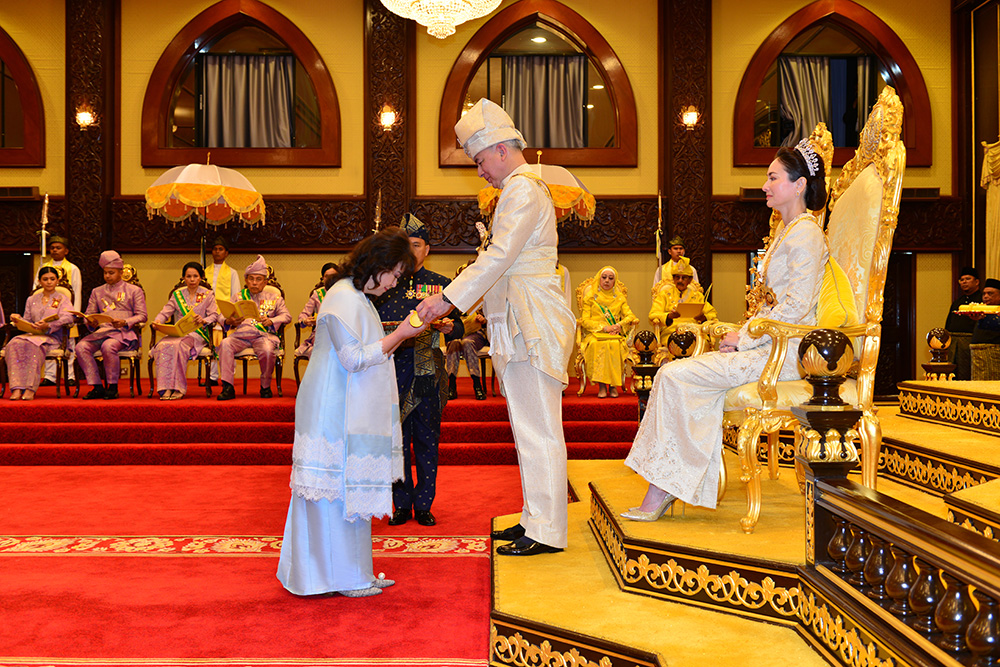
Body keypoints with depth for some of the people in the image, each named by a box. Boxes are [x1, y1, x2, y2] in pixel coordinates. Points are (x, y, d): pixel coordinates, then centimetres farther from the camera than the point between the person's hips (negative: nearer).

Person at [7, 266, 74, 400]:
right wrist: (18, 319, -1)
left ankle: (30, 389, -42)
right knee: (15, 344, -31)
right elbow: (27, 322, 23)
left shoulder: (63, 299, 13)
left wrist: (48, 326, -23)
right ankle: (17, 388, -40)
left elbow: (67, 317, -6)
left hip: (52, 337, -4)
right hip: (32, 334, 4)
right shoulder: (31, 300, 26)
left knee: (33, 345, -38)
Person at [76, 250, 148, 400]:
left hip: (125, 333, -4)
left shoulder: (134, 290, 13)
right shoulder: (97, 292, 24)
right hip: (102, 331, 4)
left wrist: (125, 322, -14)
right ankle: (97, 387, -19)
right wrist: (90, 323, -5)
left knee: (108, 346, -36)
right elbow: (89, 314, 20)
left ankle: (113, 388, -21)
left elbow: (142, 316, 4)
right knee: (81, 346, -25)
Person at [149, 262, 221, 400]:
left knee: (178, 345, -35)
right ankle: (166, 388, -33)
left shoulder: (208, 295, 10)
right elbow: (166, 312, 10)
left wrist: (203, 321, -20)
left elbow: (214, 316, 1)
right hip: (177, 332, 3)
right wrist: (157, 321, -12)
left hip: (197, 333, -3)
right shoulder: (177, 294, 18)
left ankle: (179, 388, -31)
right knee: (163, 345, -31)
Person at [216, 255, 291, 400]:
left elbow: (286, 316, 5)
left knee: (267, 350, -34)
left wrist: (271, 321, -15)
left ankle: (265, 387, -10)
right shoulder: (239, 297, 20)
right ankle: (228, 387, -28)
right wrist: (229, 321, -13)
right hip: (240, 334, 2)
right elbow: (223, 317, 12)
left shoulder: (274, 297, 17)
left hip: (264, 335, -2)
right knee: (225, 344, -29)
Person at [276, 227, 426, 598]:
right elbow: (355, 359, -21)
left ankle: (355, 573, 22)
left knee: (352, 490, 13)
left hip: (350, 412, 10)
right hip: (335, 413, -10)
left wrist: (401, 334, 12)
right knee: (339, 490, -2)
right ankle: (343, 577, 9)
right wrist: (399, 335, -17)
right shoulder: (343, 298, -16)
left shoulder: (357, 297, 17)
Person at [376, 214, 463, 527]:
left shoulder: (441, 284, 9)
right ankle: (401, 505, 16)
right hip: (392, 371, 1)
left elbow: (458, 330, 6)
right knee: (397, 440, 4)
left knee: (427, 440, 4)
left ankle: (423, 506, 15)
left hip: (427, 373, 0)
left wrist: (449, 328, -16)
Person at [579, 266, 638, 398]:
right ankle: (601, 385, -34)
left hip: (615, 335, 1)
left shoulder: (619, 298, 19)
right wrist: (603, 327, -11)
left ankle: (614, 385, -27)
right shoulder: (591, 297, 13)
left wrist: (619, 325, -12)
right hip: (595, 334, -1)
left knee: (614, 344, -35)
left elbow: (630, 316, 8)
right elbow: (585, 320, 2)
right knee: (596, 344, -36)